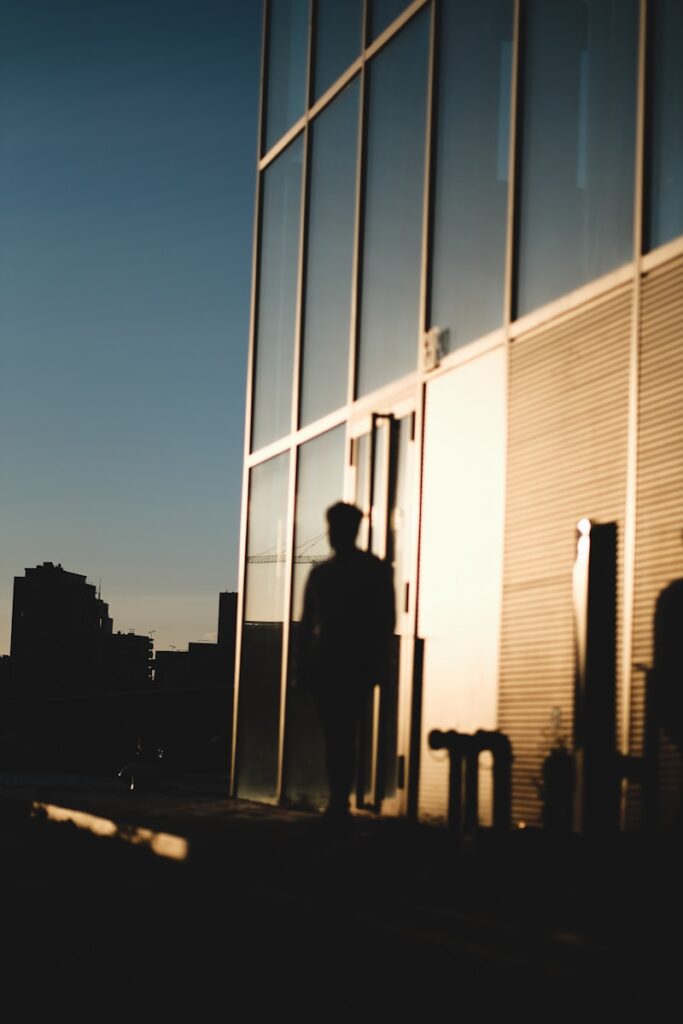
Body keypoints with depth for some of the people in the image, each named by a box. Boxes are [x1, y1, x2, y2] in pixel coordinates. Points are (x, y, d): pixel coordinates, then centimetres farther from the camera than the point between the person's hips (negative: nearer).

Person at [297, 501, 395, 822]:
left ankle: (339, 804, -13)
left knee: (343, 735, -12)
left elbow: (385, 620, 0)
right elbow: (307, 623, 17)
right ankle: (338, 803, 10)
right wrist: (303, 664, 9)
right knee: (334, 735, 4)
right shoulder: (320, 573, 16)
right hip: (325, 663, 4)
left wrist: (379, 663, -8)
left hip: (356, 666, -4)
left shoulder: (375, 570, 3)